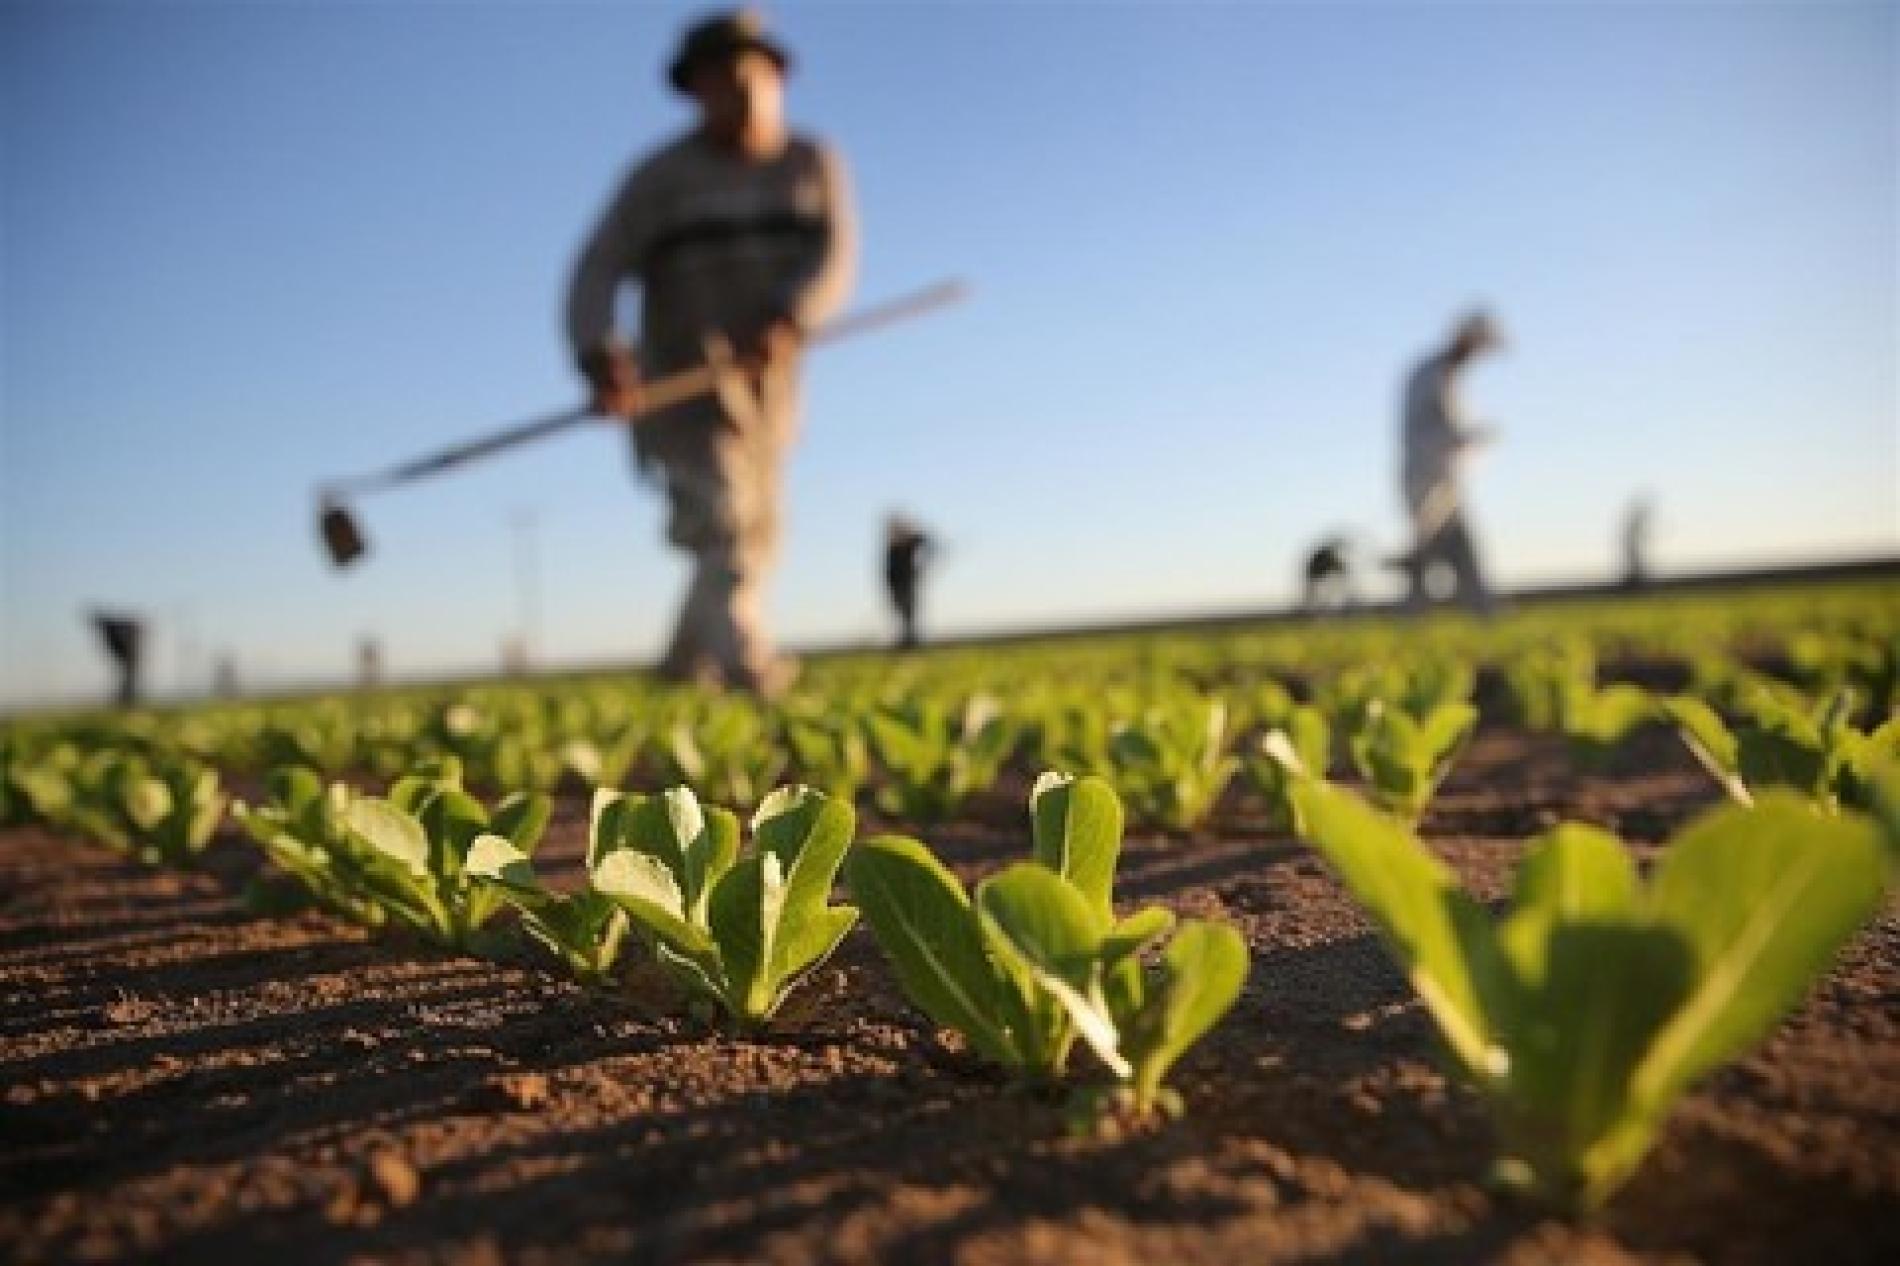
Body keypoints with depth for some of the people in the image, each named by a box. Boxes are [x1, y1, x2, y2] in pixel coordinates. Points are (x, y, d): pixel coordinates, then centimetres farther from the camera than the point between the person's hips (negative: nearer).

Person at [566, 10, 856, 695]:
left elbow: (836, 258, -9)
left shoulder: (813, 164, 6)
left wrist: (785, 323, -29)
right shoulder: (662, 175, -2)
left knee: (753, 534, 12)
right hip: (684, 376, -4)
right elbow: (597, 272, -9)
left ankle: (690, 665, 30)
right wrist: (600, 355, -29)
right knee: (723, 516, -22)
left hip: (766, 380, 4)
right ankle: (746, 660, -34)